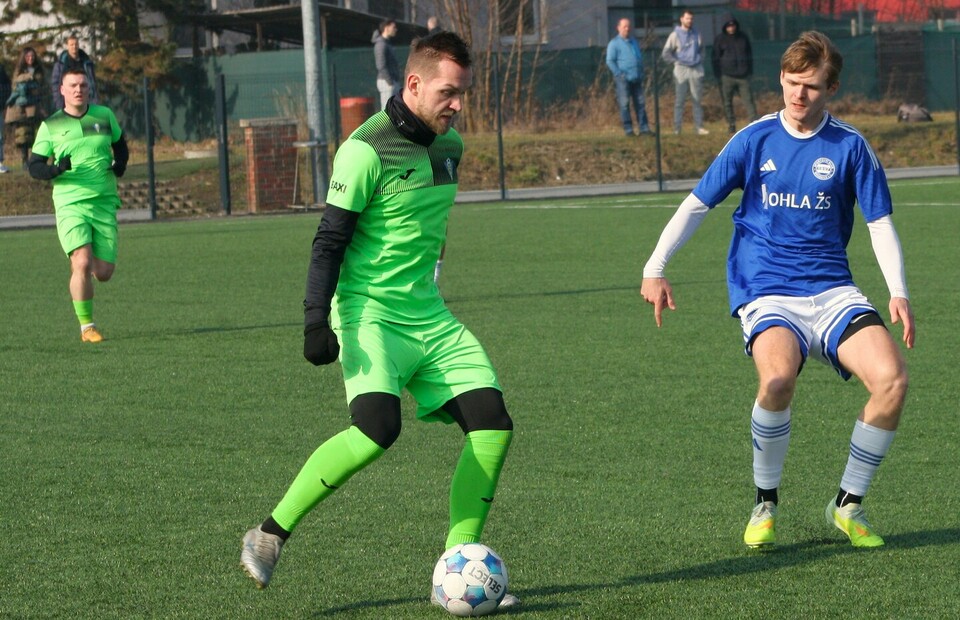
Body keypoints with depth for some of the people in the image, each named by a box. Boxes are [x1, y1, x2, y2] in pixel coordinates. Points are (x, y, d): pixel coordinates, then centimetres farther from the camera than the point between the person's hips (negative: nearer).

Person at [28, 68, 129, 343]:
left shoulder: (104, 115, 8)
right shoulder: (50, 126, 2)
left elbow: (120, 144, 23)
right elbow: (34, 167, 3)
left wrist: (120, 164, 1)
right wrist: (56, 169, -18)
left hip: (105, 203, 3)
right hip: (70, 204, -3)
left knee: (103, 273, 0)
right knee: (83, 264, -20)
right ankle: (87, 326, -6)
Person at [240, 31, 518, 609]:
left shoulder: (449, 145, 9)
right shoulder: (366, 150, -14)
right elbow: (329, 242, -13)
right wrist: (316, 318, -20)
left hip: (429, 316, 8)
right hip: (370, 313, -8)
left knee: (492, 422, -6)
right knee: (378, 427, -28)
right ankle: (270, 535, -13)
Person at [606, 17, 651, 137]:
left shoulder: (634, 42, 19)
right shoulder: (614, 43, -1)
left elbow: (640, 59, 25)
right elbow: (610, 61, -7)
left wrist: (641, 74, 12)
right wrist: (620, 74, -13)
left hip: (636, 79, 6)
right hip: (623, 80, -6)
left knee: (640, 103, 3)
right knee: (624, 104, -5)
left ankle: (644, 128, 4)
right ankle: (628, 129, -3)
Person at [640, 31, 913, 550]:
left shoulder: (849, 146, 4)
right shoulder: (755, 139, 3)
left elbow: (879, 221, 5)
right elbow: (698, 203, 6)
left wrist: (898, 292, -10)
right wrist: (655, 267, -6)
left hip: (831, 290, 2)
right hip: (765, 291, -2)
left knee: (891, 377, -22)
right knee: (779, 375, -34)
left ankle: (848, 505, 0)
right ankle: (764, 506, -10)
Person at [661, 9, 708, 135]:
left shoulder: (696, 34, 10)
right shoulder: (675, 35, -1)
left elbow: (701, 50, 22)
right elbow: (666, 53, -3)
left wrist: (700, 60, 8)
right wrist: (677, 61, -6)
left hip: (696, 70, 3)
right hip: (681, 70, -3)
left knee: (697, 100, 4)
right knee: (679, 101, -2)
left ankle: (699, 127, 6)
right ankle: (677, 128, 0)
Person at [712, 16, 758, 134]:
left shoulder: (743, 38, 11)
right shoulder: (720, 39, 4)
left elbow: (750, 55, 17)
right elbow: (716, 58, 3)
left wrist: (750, 71, 9)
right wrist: (718, 75, -4)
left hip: (743, 76, 1)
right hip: (727, 77, -1)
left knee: (749, 100, -4)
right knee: (727, 103, 1)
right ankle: (731, 124, 7)